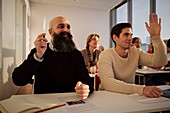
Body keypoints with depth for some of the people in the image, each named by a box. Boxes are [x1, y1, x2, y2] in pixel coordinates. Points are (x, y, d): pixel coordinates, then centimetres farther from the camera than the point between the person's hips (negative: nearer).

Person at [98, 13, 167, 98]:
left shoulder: (136, 52, -1)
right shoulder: (106, 55, -17)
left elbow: (160, 62, -11)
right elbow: (107, 82, -31)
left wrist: (156, 37, -19)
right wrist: (140, 89, -39)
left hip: (129, 94, 4)